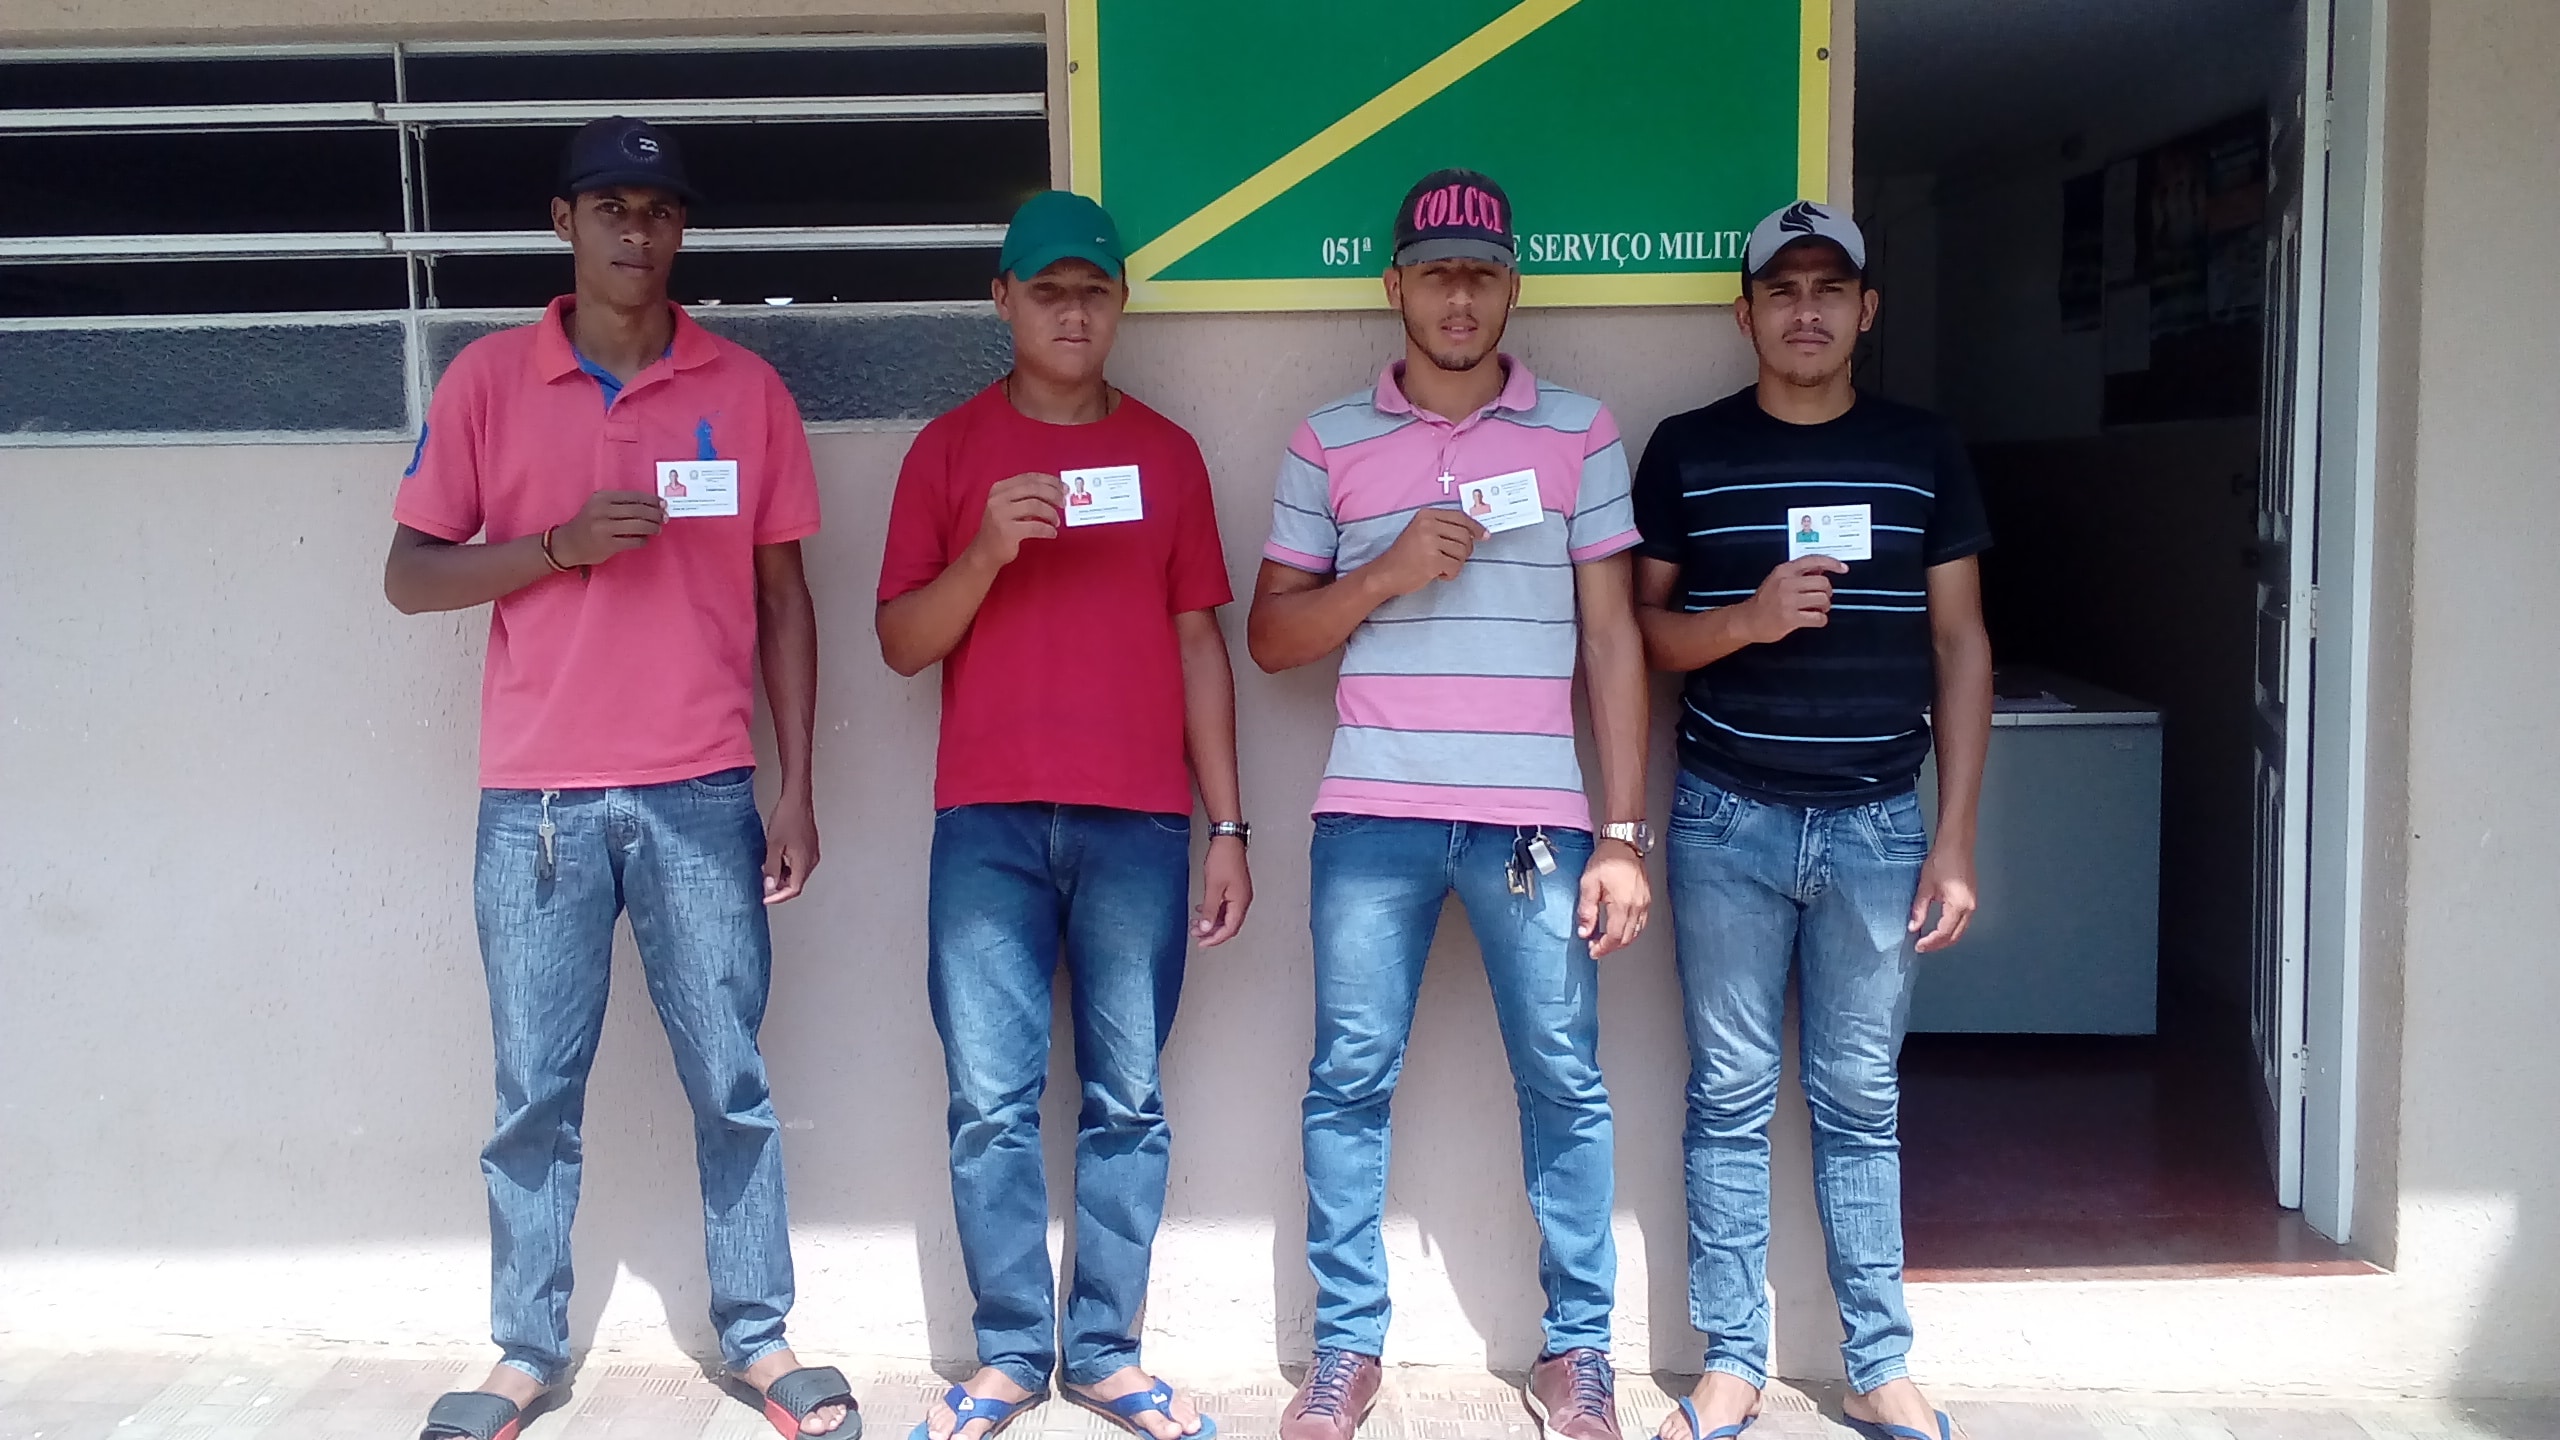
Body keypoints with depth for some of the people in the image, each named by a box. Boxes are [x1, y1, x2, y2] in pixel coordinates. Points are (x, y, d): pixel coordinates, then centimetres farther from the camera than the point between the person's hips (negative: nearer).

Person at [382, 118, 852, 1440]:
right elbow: (410, 576, 4)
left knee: (730, 1083, 6)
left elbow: (783, 597, 7)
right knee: (535, 1095, 7)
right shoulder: (486, 379, 4)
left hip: (701, 795, 0)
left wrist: (796, 791, 3)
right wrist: (561, 544, -14)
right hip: (535, 798, 0)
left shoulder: (745, 389, 5)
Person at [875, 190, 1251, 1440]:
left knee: (1126, 1099, 3)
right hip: (986, 822, 0)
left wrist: (1227, 828, 5)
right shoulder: (949, 448, 8)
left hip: (1138, 822, 1)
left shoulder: (1166, 450, 11)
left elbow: (1198, 643, 9)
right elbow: (901, 643, 4)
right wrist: (986, 552, -15)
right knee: (992, 1103, 1)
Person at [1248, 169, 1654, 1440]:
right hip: (1372, 812, 1)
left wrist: (1623, 834, -1)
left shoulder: (1580, 435, 6)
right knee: (1349, 1079, 3)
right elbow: (1272, 636, 8)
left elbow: (1612, 639, 5)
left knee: (1564, 1081, 3)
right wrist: (1385, 574, -11)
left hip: (1537, 814, 0)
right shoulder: (1327, 443, 8)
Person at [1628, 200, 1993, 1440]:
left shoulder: (1924, 452, 5)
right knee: (1731, 1099, 6)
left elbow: (1959, 646, 6)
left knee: (1860, 1102, 8)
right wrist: (1744, 619, -16)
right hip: (1726, 822, 0)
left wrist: (1956, 838, 1)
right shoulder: (1687, 450, 3)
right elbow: (1639, 627, 5)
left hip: (1876, 825, 1)